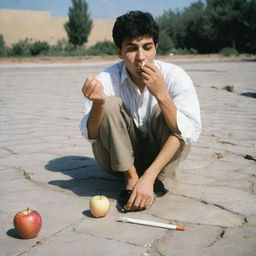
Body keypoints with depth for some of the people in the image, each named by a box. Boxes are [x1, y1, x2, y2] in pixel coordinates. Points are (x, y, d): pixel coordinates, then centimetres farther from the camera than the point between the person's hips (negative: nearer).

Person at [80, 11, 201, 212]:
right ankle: (132, 178, -16)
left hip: (161, 155, 0)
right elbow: (91, 135, -17)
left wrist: (160, 94, -40)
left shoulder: (175, 76, -18)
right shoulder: (107, 79, -16)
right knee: (111, 105, -25)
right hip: (120, 158, 1)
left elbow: (190, 132, -28)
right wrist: (98, 103, -37)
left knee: (163, 110, -27)